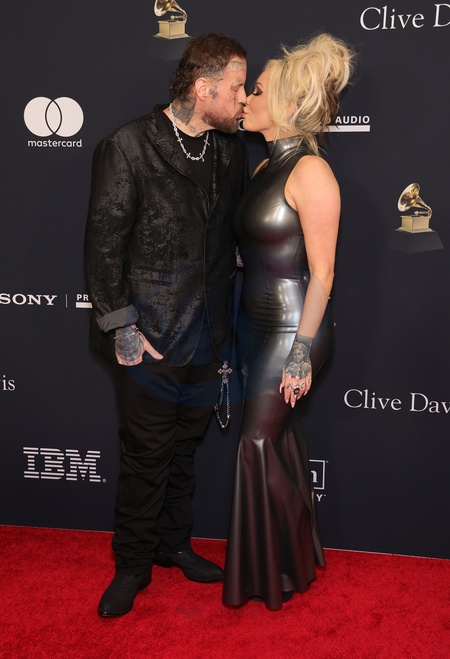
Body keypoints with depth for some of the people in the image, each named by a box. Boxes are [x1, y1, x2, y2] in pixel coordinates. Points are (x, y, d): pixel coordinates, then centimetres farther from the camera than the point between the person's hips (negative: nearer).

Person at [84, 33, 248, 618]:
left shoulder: (232, 149, 5)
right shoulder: (128, 147, -12)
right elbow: (104, 245, -11)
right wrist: (120, 327, -13)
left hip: (207, 340, 5)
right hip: (152, 339, -5)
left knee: (184, 453, 20)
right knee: (145, 461, 7)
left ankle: (175, 544, 40)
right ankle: (133, 565, 28)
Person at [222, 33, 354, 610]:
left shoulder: (311, 173, -16)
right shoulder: (267, 167, 10)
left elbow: (321, 272, -18)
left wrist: (302, 351, -18)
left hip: (291, 328, -8)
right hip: (256, 322, 8)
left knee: (259, 442, 0)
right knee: (279, 437, 16)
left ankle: (274, 574, 22)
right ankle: (291, 555, 35)